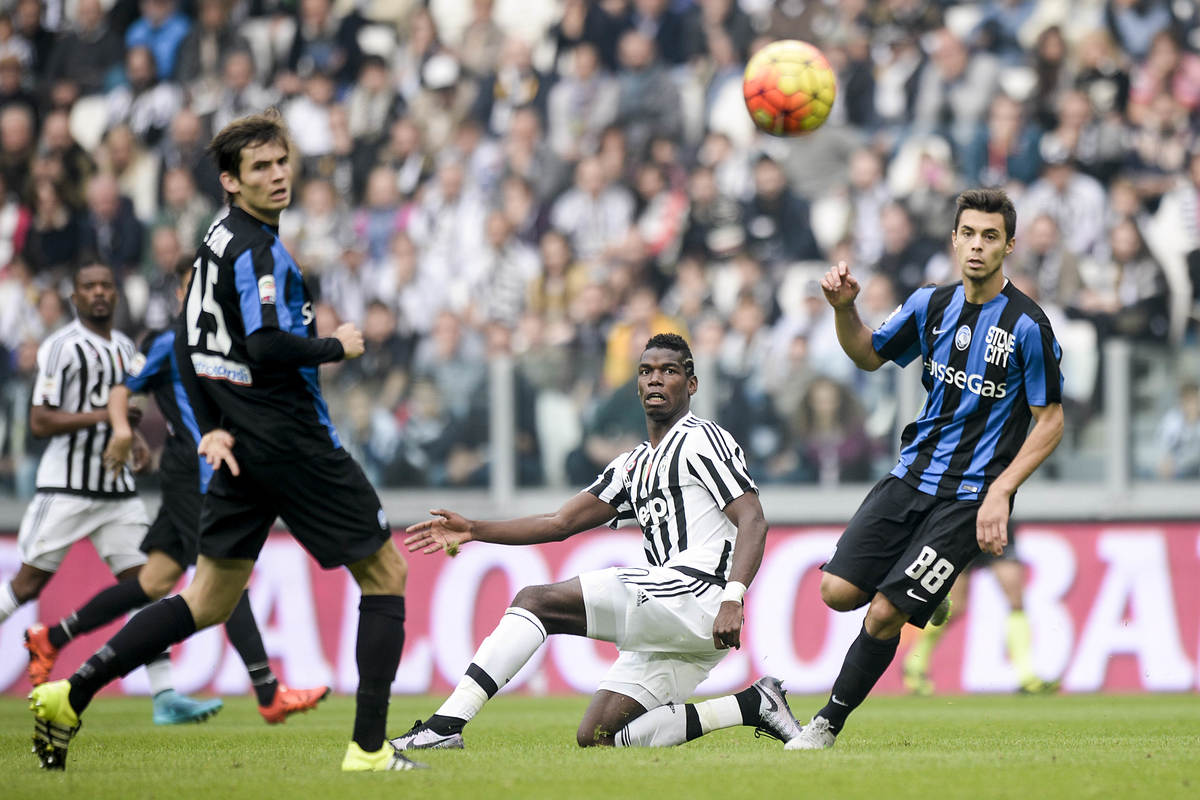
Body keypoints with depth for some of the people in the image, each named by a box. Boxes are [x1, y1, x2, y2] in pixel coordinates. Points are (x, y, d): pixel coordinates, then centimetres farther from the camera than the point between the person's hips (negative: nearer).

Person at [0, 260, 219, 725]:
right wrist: (101, 416, -20)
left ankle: (165, 697, -6)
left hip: (117, 490, 6)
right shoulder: (62, 347, -9)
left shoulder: (124, 348, 15)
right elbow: (39, 422, -13)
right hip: (66, 488, -6)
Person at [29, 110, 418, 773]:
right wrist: (338, 346, -10)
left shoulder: (216, 241, 14)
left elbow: (189, 345, 19)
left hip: (241, 447, 9)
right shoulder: (256, 250, -16)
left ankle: (70, 696, 3)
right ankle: (369, 748, -2)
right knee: (385, 575, 3)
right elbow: (268, 347, -26)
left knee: (210, 602, 12)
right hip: (290, 440, -9)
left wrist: (210, 429, 14)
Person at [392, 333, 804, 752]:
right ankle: (753, 705, 6)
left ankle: (445, 725, -20)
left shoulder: (701, 439, 0)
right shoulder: (633, 465, 26)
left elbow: (753, 522, -11)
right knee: (596, 738, 7)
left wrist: (732, 600, -25)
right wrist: (473, 529, 12)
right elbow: (562, 523, 21)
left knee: (535, 601, -12)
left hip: (695, 592, -9)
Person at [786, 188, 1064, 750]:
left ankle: (828, 724, 6)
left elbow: (1050, 421, -7)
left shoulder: (1027, 325, -12)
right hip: (912, 474, 6)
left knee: (884, 614, -11)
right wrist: (844, 308, -2)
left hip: (970, 497, -6)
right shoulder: (932, 304, 4)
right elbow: (869, 355, 18)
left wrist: (1000, 492, -16)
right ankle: (924, 598, 24)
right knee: (838, 591, -5)